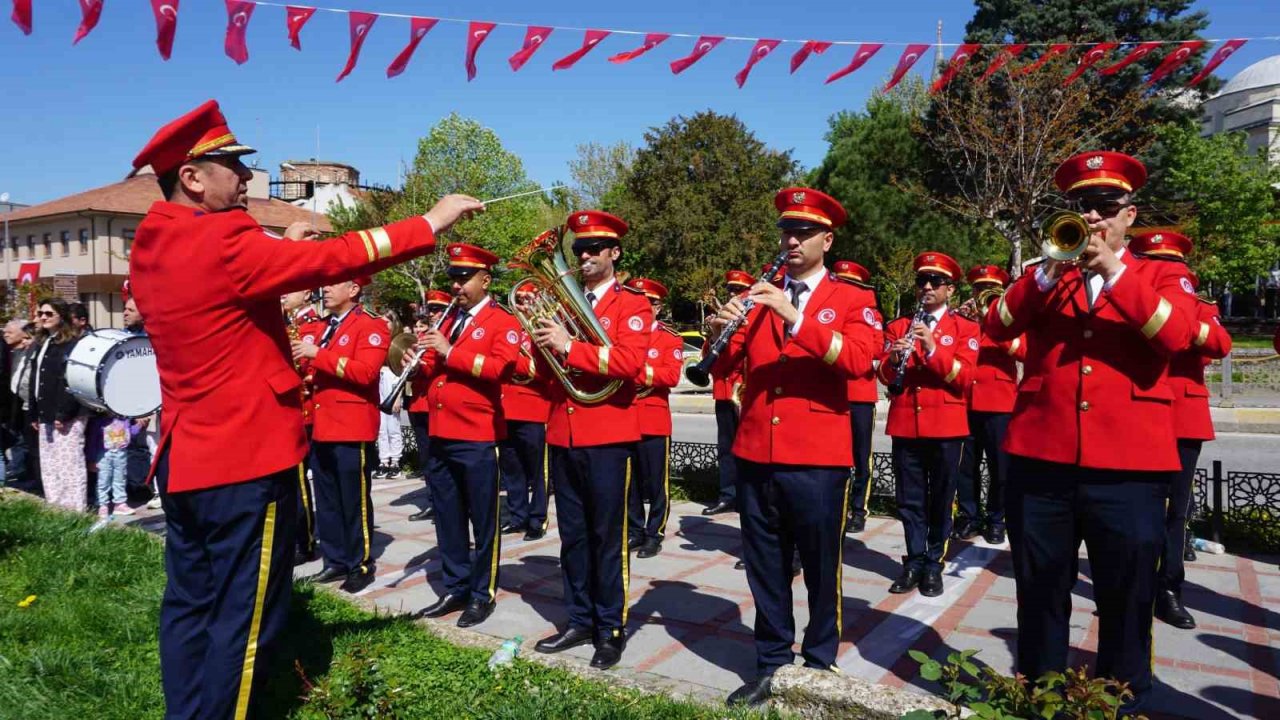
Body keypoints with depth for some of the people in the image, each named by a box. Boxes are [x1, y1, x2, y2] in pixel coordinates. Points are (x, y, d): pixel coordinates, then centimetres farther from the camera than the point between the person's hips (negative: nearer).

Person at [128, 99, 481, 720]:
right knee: (243, 617, 3)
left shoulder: (151, 247, 8)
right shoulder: (223, 244, -20)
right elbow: (335, 259, -21)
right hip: (246, 458, -10)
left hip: (185, 457, 10)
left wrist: (280, 248, 16)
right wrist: (430, 224, -14)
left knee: (188, 604, 18)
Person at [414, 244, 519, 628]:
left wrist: (450, 353, -20)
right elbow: (432, 369, 18)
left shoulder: (502, 321, -4)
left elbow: (501, 366, -20)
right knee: (447, 519, 14)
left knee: (483, 520, 3)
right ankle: (455, 588, 26)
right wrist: (419, 361, -4)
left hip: (478, 438, -7)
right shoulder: (449, 321, 18)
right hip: (441, 435, 7)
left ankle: (483, 594, 15)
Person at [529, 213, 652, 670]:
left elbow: (631, 361, -19)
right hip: (563, 435, 6)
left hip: (607, 436, -6)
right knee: (572, 536, 13)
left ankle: (611, 629, 16)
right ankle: (580, 621, 26)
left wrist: (569, 347, -21)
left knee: (607, 537, 3)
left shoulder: (632, 305, -2)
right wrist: (542, 343, -7)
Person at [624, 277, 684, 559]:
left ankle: (654, 535, 13)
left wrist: (637, 371, -21)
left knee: (656, 482, 3)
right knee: (628, 481, 11)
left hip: (654, 420, -4)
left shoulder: (671, 338, -1)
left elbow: (672, 375, -14)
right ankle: (635, 531, 22)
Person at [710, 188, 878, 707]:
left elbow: (859, 360, -17)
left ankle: (820, 668, 25)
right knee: (765, 569, 12)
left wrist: (795, 317, -25)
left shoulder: (850, 300, 2)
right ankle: (771, 665, 26)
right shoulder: (758, 297, 12)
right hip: (756, 456, 3)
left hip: (819, 459, -3)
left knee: (821, 570, 8)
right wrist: (722, 332, -16)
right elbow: (724, 366, 5)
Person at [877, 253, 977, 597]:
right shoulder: (897, 326, 11)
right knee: (910, 499, 7)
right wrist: (894, 360, -17)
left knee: (941, 498, 6)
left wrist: (933, 348, -22)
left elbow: (964, 377, -10)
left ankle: (934, 563, 17)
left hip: (947, 425, -2)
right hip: (905, 423, 2)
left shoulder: (966, 328, 3)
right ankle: (914, 561, 18)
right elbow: (885, 375, 5)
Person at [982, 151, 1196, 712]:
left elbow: (1178, 337, -12)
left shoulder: (1159, 276, 9)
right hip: (1041, 461, 2)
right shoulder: (1048, 274, 12)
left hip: (1128, 467, -1)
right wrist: (1046, 274, -14)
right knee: (1039, 597, 12)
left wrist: (1114, 273, -17)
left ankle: (1125, 705, 27)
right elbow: (995, 329, -3)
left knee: (1126, 602, 9)